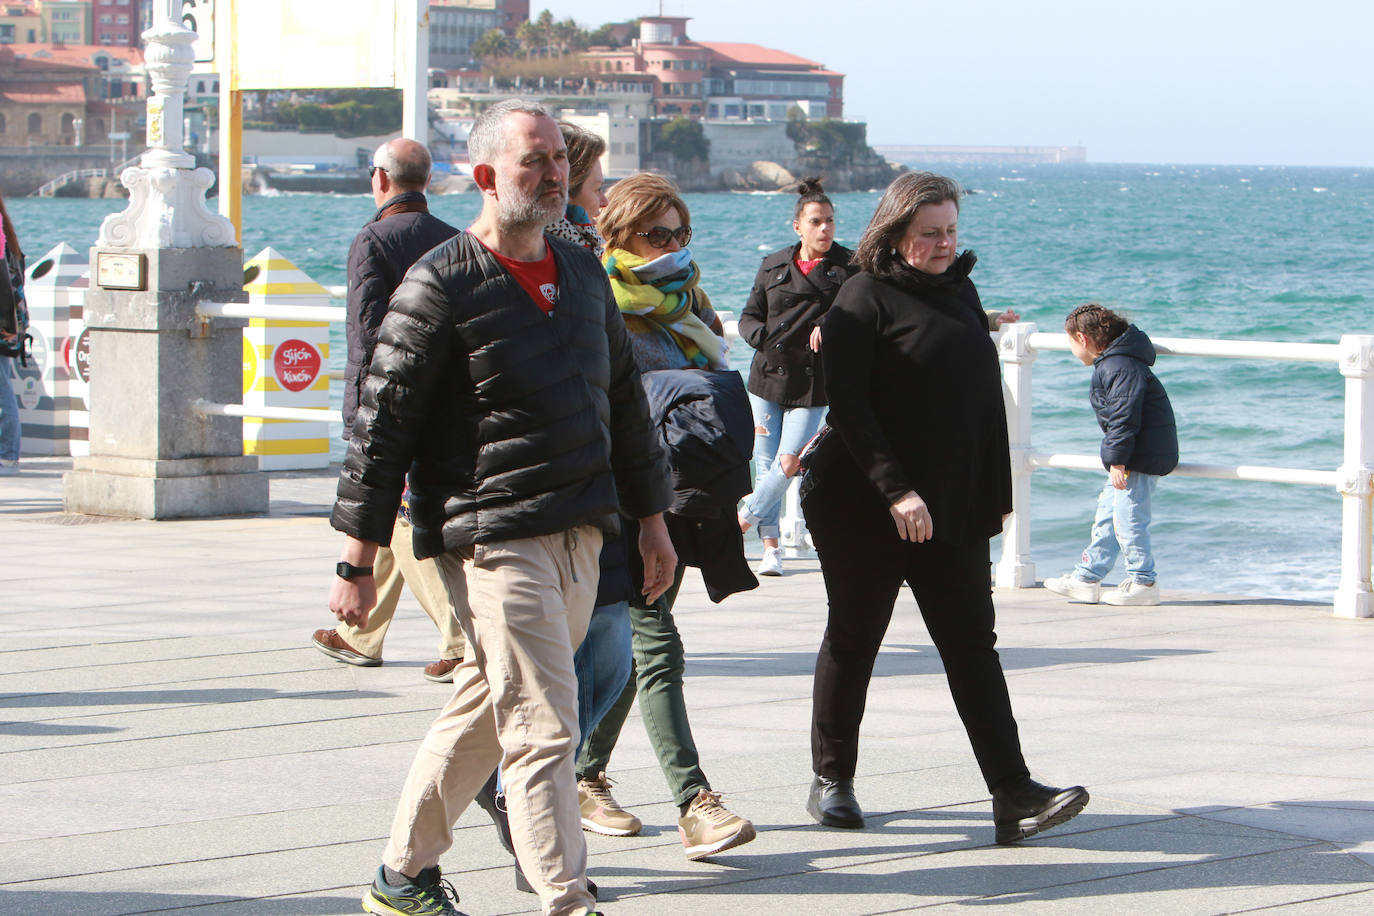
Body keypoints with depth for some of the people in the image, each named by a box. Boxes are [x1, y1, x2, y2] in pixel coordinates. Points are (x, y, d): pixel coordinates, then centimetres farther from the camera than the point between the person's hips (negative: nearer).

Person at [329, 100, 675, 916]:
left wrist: (652, 519, 22)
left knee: (485, 710, 15)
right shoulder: (440, 287, -8)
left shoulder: (585, 275, 14)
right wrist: (358, 559, -9)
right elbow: (382, 423, -7)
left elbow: (626, 403, 23)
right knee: (543, 725, -12)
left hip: (580, 538, 7)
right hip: (493, 539, -7)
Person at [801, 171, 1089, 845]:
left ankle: (1012, 795, -9)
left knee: (972, 643, -2)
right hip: (864, 508, -5)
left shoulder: (959, 288, 12)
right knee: (853, 638, 7)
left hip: (953, 509, 5)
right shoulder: (866, 297, -7)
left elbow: (985, 396, 17)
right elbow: (848, 405, -14)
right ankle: (832, 779, 22)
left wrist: (995, 493, 11)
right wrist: (895, 491, -22)